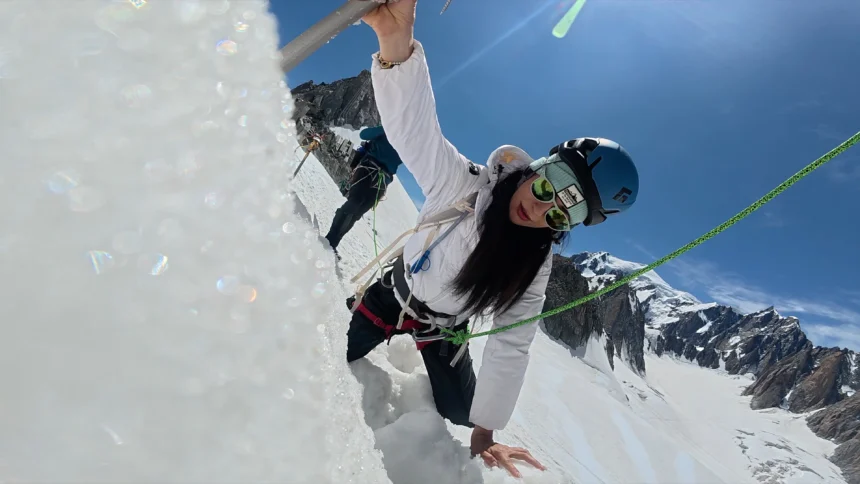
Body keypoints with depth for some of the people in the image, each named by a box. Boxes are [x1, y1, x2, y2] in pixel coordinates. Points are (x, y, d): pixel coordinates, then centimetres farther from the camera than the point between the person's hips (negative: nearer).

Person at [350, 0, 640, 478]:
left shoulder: (534, 270, -23)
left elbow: (510, 347, -20)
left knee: (460, 411, 5)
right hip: (393, 294, -1)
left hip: (443, 327, 1)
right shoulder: (464, 183, -30)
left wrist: (483, 431, -21)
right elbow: (414, 124, -48)